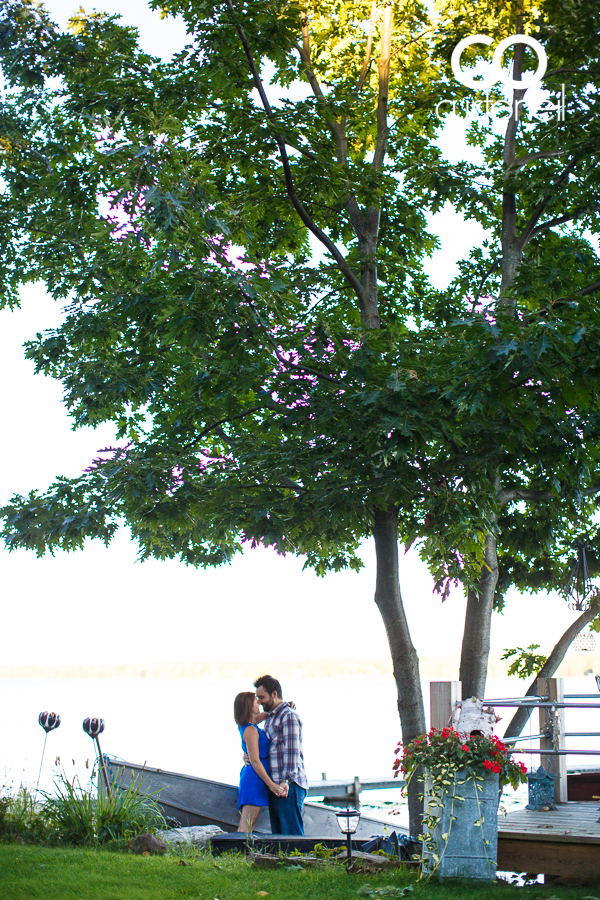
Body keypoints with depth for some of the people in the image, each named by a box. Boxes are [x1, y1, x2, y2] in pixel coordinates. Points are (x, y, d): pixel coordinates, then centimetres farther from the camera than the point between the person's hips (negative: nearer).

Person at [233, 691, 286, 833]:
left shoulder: (246, 725, 11)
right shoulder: (250, 730, -16)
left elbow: (265, 714, 29)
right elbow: (255, 762, -18)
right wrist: (271, 784, -17)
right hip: (255, 779, -10)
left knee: (244, 828, 8)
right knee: (245, 829, -13)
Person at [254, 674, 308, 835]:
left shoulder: (289, 716, -9)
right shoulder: (270, 717, 21)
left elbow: (292, 751, -16)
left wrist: (286, 781, -23)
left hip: (288, 786, -10)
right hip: (274, 786, 10)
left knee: (292, 834, -9)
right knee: (278, 834, 10)